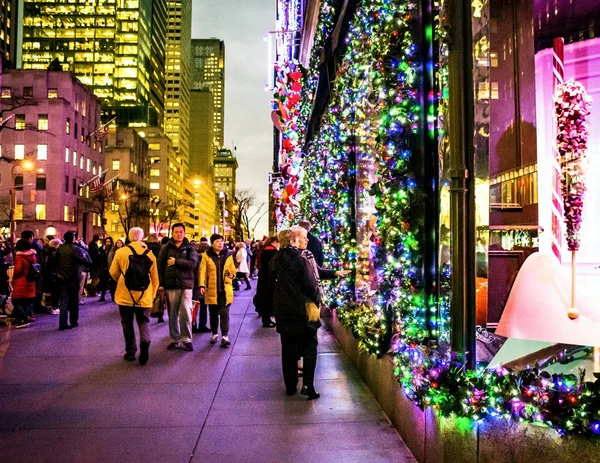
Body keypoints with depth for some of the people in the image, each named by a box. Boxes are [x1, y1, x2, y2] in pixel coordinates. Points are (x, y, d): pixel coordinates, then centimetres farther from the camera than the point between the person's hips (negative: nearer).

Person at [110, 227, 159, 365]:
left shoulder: (121, 252, -6)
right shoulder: (150, 254, 0)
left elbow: (113, 273, 3)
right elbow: (155, 279, 5)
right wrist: (152, 296, 17)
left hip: (125, 296, -1)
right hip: (145, 297, 1)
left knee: (127, 323, 13)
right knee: (144, 321, 10)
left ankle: (131, 351, 16)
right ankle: (145, 340, -17)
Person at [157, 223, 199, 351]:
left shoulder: (190, 248, 6)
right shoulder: (166, 248, 7)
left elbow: (193, 263, -10)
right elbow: (160, 267, 2)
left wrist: (176, 262, -12)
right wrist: (160, 284, -6)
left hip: (186, 284, -1)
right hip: (170, 285, 1)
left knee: (186, 312, -6)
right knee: (172, 314, 7)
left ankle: (187, 339, 6)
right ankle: (174, 339, 18)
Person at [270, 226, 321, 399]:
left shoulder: (277, 259, 4)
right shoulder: (300, 259, -17)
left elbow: (273, 280, 11)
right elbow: (311, 284, -14)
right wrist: (317, 300, 2)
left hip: (282, 310, 6)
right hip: (302, 310, -6)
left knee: (288, 348, 13)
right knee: (309, 346, 6)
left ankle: (290, 385, 19)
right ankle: (308, 385, -2)